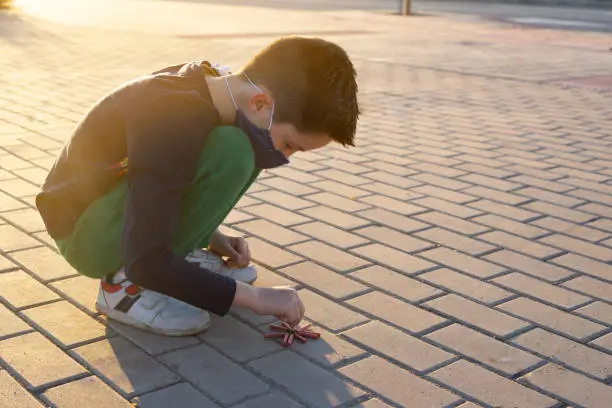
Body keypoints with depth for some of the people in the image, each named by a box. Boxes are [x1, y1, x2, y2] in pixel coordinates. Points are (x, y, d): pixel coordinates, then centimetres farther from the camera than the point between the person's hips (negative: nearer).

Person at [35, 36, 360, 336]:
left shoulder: (211, 83, -7)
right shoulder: (174, 124, -33)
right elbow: (145, 261, -32)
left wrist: (211, 235, 5)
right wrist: (253, 296, -26)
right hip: (85, 232, -8)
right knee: (230, 152, -28)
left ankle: (180, 255, 4)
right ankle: (124, 283, -14)